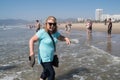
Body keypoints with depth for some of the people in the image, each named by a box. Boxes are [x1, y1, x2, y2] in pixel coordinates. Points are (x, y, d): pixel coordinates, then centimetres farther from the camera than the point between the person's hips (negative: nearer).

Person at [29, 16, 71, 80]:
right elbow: (32, 40, -17)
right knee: (52, 73, -6)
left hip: (50, 57, 8)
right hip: (44, 58, -8)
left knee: (46, 72, 26)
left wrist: (66, 39, -7)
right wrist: (31, 51, -27)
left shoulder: (55, 33, 0)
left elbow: (61, 37, 15)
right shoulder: (42, 32, -21)